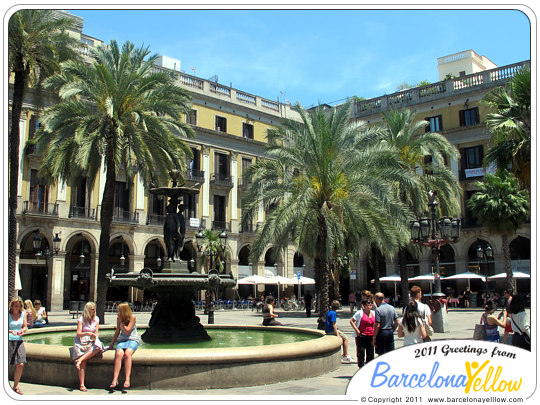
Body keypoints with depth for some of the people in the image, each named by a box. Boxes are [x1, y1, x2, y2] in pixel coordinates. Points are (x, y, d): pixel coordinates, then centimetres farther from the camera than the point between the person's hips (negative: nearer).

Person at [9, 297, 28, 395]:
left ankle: (16, 386, 12)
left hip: (19, 341, 3)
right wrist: (11, 331, -22)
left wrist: (22, 331, -9)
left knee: (20, 364, -3)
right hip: (8, 340, -3)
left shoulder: (23, 314, 7)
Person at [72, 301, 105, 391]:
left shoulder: (96, 319, 9)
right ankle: (81, 384, -22)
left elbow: (96, 333, 8)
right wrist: (87, 333, -24)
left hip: (92, 341, 3)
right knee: (83, 362, -23)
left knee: (98, 347, -33)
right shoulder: (81, 319, -1)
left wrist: (94, 336, -15)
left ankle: (79, 360, -30)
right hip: (81, 341, -3)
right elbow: (78, 333, -7)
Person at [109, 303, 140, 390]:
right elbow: (117, 332, 16)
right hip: (122, 340, 3)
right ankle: (115, 380, -36)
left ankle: (127, 379, -37)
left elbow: (127, 330, -11)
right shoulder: (119, 319, 9)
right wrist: (111, 344, 12)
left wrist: (121, 321, -9)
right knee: (119, 354, -30)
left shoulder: (132, 317, -5)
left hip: (133, 340, -3)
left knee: (127, 354, -34)